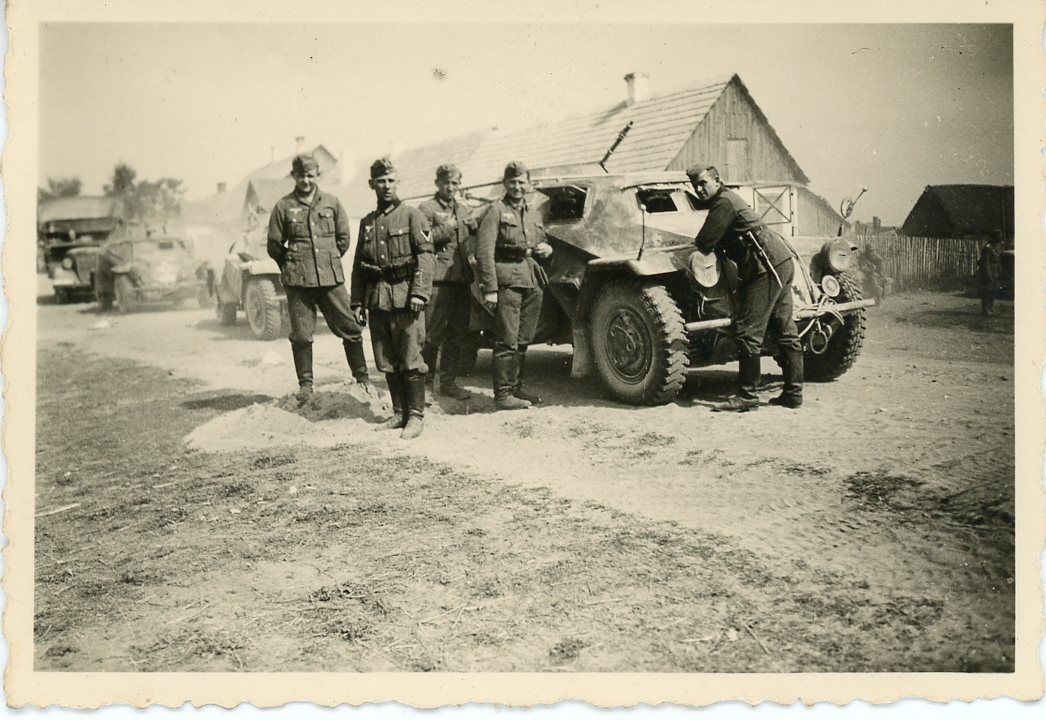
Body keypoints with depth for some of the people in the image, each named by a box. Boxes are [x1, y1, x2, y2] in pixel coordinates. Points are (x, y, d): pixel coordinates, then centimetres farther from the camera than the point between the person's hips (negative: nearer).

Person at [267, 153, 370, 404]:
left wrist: (329, 261, 12)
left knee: (350, 329, 1)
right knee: (301, 335, 2)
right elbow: (274, 245, 7)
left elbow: (343, 238, 13)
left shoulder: (331, 202, 7)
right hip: (298, 280, -1)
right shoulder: (283, 207, 3)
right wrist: (292, 266, 11)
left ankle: (362, 377, 14)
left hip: (331, 278, 1)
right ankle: (305, 383, 14)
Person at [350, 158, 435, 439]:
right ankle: (399, 412, 18)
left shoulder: (411, 216, 1)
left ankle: (416, 416, 0)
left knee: (410, 360, -6)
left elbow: (425, 256, -9)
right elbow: (358, 266, 20)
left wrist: (419, 293, -19)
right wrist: (357, 302, 13)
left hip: (404, 298, -5)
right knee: (387, 363, 8)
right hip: (377, 299, 6)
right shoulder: (367, 222, 18)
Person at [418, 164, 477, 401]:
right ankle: (425, 380, 5)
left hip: (461, 279, 6)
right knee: (431, 333, -5)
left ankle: (449, 381, 16)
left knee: (457, 334, 8)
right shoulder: (426, 209, 1)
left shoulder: (464, 210, 21)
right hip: (438, 280, -6)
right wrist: (446, 229, -15)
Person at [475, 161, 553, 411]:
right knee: (507, 341, -8)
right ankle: (503, 395, -4)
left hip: (533, 284, 7)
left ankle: (516, 388, 22)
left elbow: (542, 244, 33)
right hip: (507, 283, -7)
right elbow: (484, 252, -10)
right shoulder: (496, 211, -1)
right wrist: (489, 288, -18)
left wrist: (546, 249, 7)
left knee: (523, 341, 11)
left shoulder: (531, 215, 21)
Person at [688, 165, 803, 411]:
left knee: (748, 332, -9)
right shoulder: (728, 198, 18)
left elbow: (703, 244, -14)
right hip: (781, 263, 10)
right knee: (785, 330, 11)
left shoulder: (724, 203, -12)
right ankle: (793, 392, 17)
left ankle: (747, 396, -6)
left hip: (767, 268, -10)